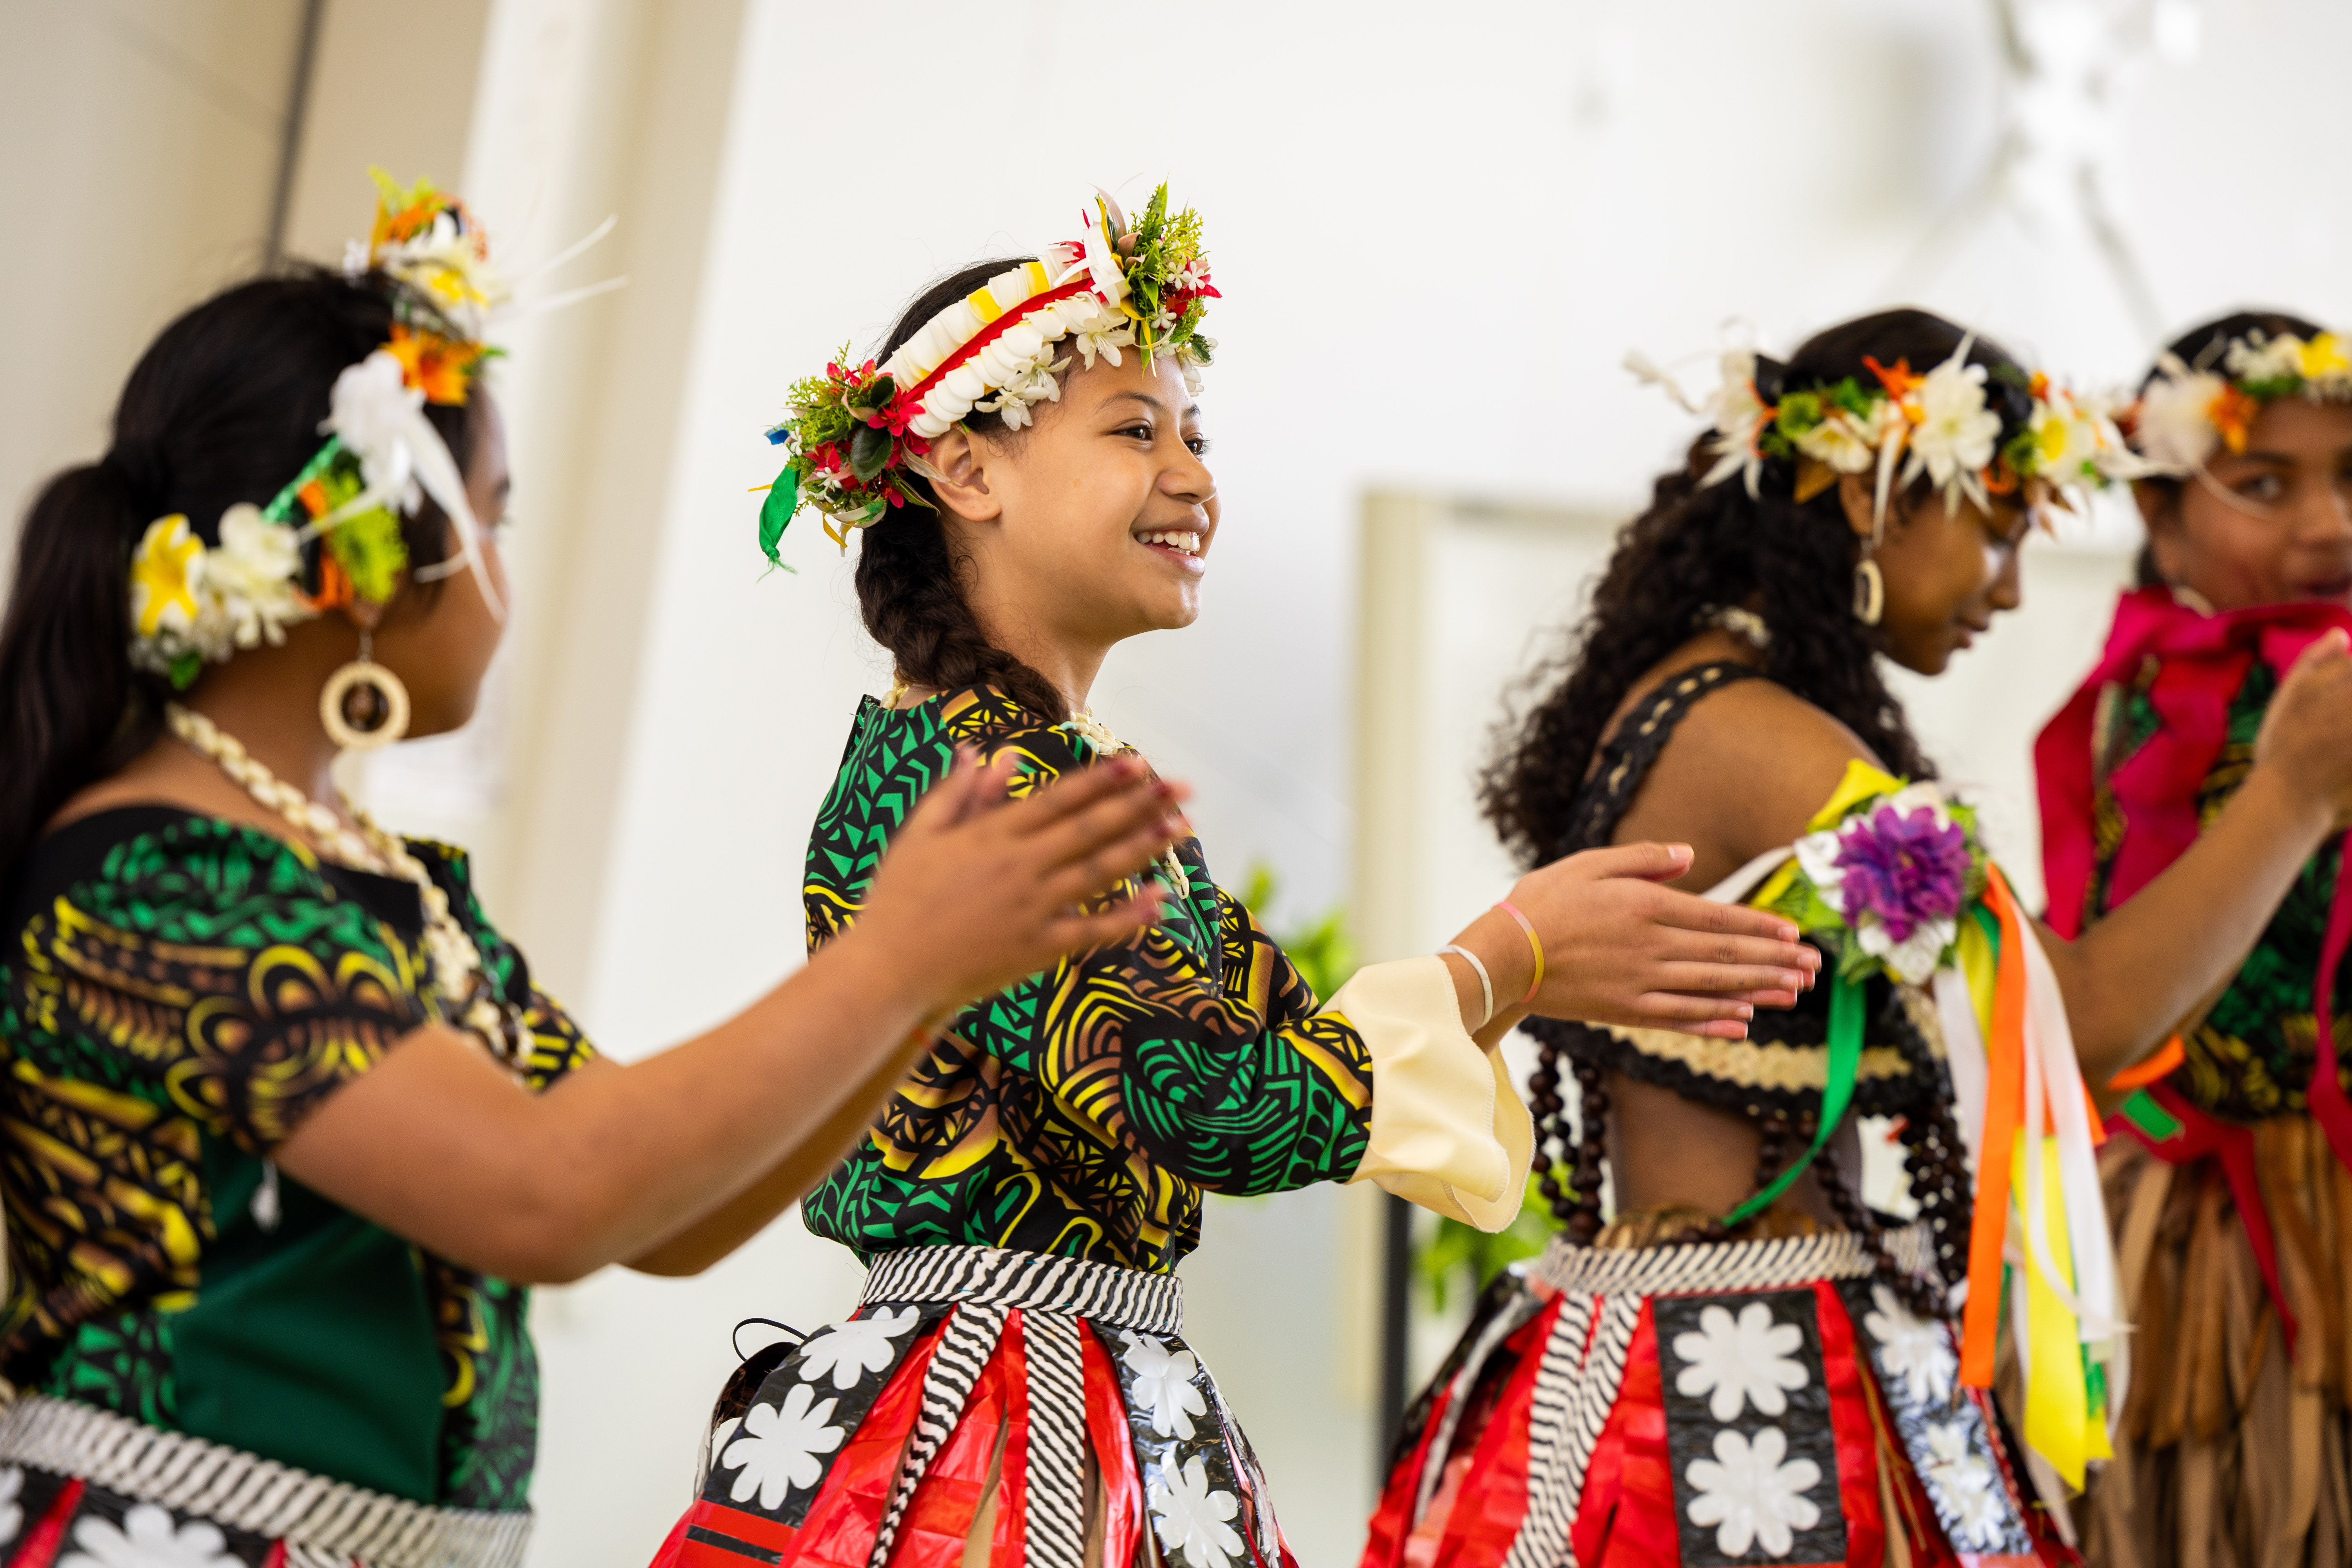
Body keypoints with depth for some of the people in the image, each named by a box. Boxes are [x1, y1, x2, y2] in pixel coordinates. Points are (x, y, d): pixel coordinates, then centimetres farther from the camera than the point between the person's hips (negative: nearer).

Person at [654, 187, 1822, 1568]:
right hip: (978, 1447, -8)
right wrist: (1504, 963, -11)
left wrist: (1540, 977, -3)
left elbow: (1283, 1037, 8)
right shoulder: (943, 759, -16)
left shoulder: (1114, 789, 11)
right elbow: (1193, 1103, -22)